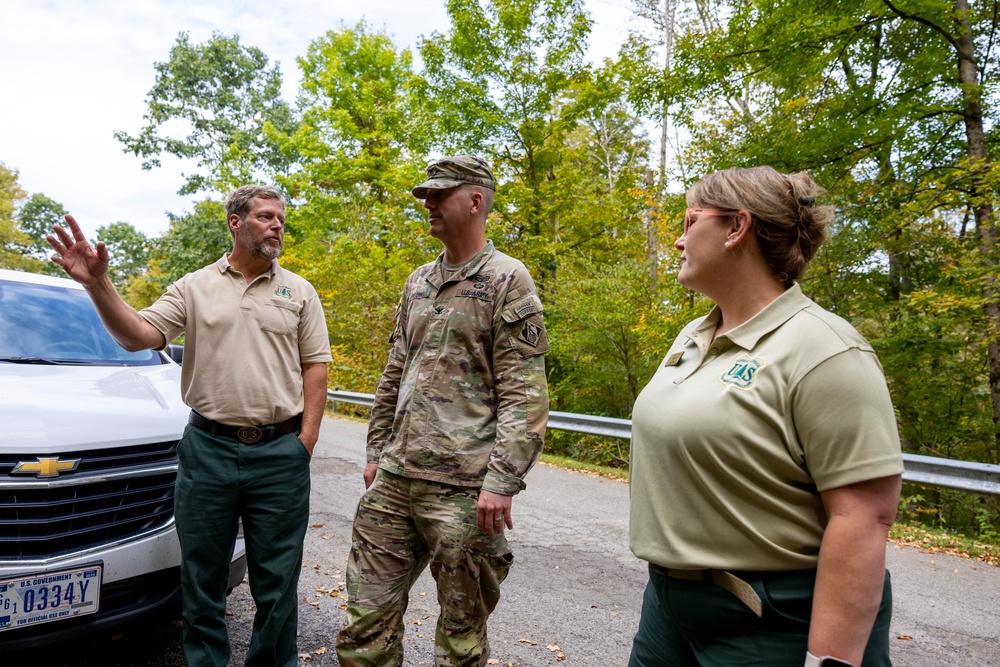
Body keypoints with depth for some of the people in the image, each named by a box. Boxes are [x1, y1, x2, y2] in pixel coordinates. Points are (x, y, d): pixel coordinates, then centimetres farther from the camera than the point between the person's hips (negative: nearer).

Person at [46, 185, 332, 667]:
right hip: (207, 447, 1)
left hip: (280, 452, 0)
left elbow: (315, 367, 4)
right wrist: (97, 284, -20)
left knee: (277, 581, 9)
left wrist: (305, 440, -4)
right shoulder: (195, 287, 6)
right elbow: (137, 336, -3)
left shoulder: (299, 292, 6)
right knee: (202, 577, 13)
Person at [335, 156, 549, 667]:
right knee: (367, 617, 12)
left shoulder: (507, 280, -6)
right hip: (394, 479, 7)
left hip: (463, 486, -6)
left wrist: (502, 481, -18)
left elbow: (525, 393, -12)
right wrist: (377, 451, 17)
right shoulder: (418, 282, 15)